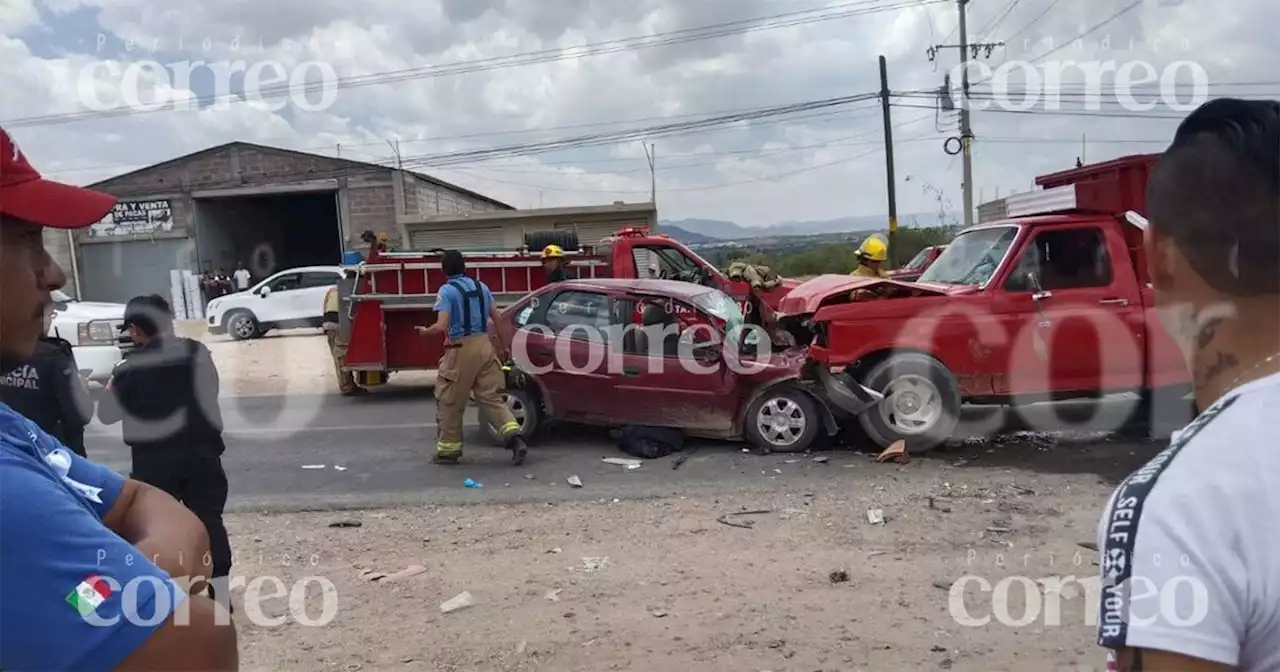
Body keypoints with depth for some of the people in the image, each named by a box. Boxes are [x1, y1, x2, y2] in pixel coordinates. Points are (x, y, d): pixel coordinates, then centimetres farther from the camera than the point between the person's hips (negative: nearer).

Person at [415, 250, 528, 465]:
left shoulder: (446, 290, -9)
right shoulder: (481, 287, 10)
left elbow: (441, 327, -17)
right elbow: (498, 318, 11)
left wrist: (426, 332, 3)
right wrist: (504, 346, 18)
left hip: (460, 350, -5)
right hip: (484, 346, 6)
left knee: (449, 403, 9)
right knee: (491, 397, 7)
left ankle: (448, 450, 18)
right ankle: (515, 438, -10)